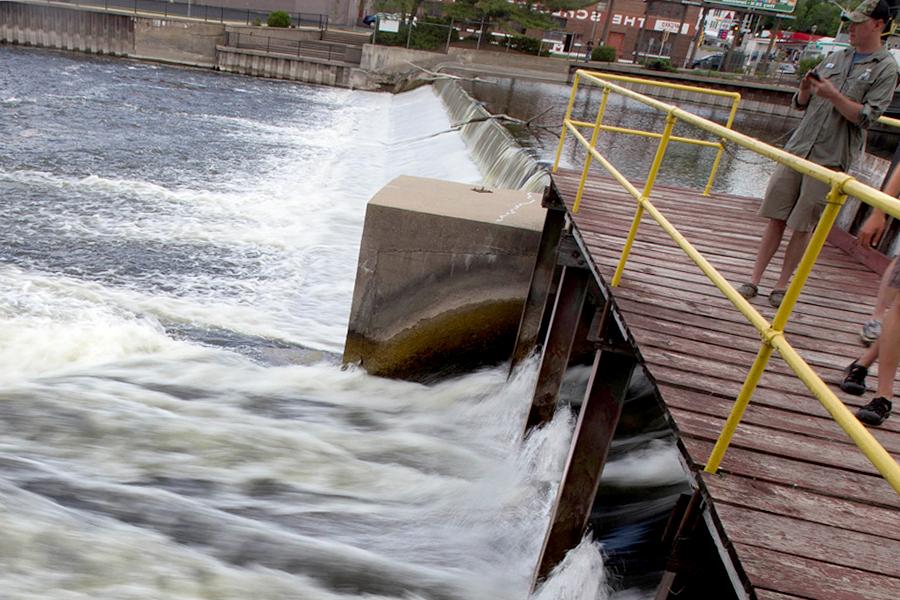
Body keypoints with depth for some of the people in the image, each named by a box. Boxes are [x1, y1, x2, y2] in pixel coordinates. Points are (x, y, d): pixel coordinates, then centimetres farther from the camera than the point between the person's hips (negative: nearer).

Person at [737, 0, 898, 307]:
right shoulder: (834, 58, 14)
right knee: (776, 218, 2)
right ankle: (754, 280, 7)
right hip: (798, 147, 4)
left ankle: (781, 285, 11)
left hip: (830, 158, -4)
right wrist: (805, 89, -4)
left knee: (803, 226, 0)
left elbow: (866, 116, -8)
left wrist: (833, 95, -17)